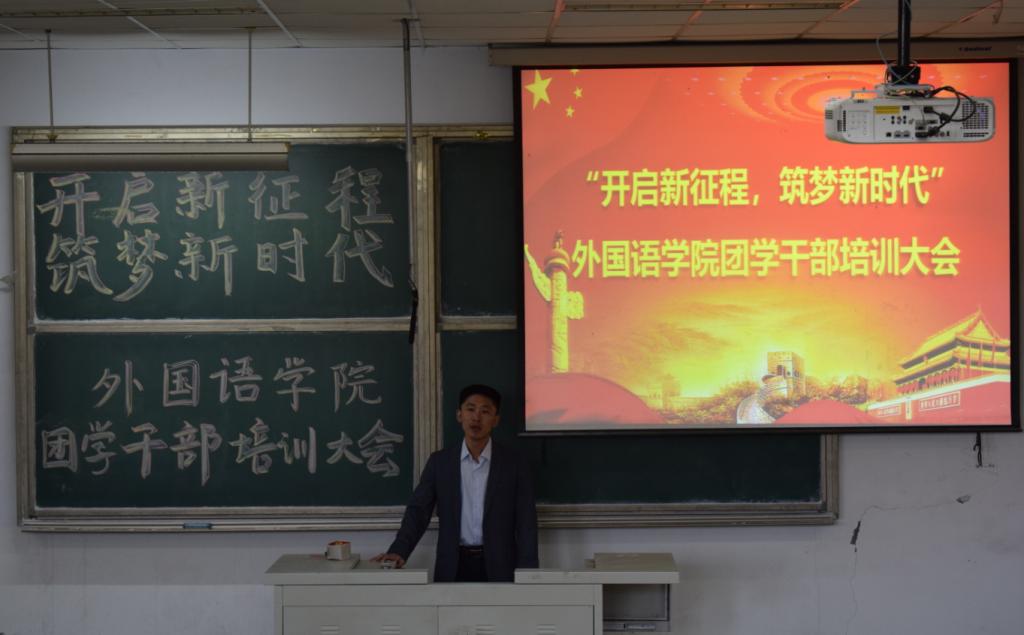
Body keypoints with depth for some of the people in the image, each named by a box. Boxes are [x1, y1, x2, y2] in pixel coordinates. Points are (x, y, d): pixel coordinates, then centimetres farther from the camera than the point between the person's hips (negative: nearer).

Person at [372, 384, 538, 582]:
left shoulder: (513, 463, 1)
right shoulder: (439, 461, 5)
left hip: (498, 568, -1)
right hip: (454, 567, 1)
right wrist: (399, 550, -17)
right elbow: (419, 510, 0)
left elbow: (525, 521, -2)